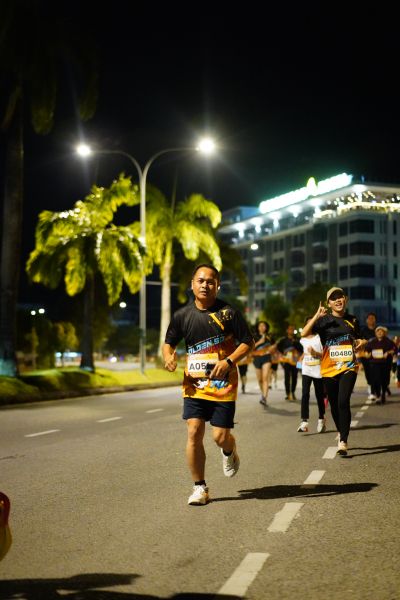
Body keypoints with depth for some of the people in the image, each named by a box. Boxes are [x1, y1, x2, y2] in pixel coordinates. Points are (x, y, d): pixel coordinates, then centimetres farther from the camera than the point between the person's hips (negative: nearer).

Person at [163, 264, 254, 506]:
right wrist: (169, 356, -7)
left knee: (220, 436, -4)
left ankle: (230, 452, 36)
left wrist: (229, 361, -17)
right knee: (194, 432, -9)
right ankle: (200, 487, 6)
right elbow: (169, 343, 16)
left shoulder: (228, 312, -5)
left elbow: (249, 343, -2)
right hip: (194, 383, 2)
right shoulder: (182, 315, 3)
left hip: (223, 384, -2)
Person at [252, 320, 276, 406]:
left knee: (265, 377, -18)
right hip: (257, 358, 2)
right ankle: (263, 394, 36)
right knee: (260, 379, 11)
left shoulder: (269, 337, 6)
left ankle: (264, 398, -28)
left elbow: (274, 344, 22)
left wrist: (272, 348, 1)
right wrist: (259, 342, -18)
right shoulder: (255, 337, 2)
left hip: (266, 358, -1)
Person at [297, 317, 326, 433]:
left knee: (320, 395, 8)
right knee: (305, 394, -13)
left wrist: (315, 353, -21)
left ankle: (321, 420, 26)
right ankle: (304, 422, -20)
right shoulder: (303, 340, 9)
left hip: (318, 371, -2)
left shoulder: (320, 338, -4)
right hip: (306, 370, 2)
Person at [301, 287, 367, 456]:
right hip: (329, 369, 0)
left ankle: (343, 442, -15)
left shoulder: (352, 320, 9)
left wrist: (361, 343, 2)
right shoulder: (324, 320, -1)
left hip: (348, 368, 0)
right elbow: (304, 333, -16)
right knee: (334, 404, 11)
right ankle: (341, 433, 37)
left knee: (343, 402, -16)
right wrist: (316, 316, -25)